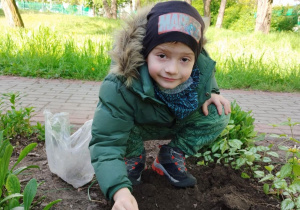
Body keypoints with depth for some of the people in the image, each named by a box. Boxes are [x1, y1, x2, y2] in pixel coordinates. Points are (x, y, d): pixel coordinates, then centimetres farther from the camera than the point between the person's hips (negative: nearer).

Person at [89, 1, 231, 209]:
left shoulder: (202, 67, -27)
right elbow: (106, 143, -42)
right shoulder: (120, 86, -41)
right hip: (136, 128, -2)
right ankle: (134, 159, -1)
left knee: (219, 114, -19)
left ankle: (171, 157, 0)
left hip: (176, 126, 3)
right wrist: (120, 190, -56)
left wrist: (212, 93, -21)